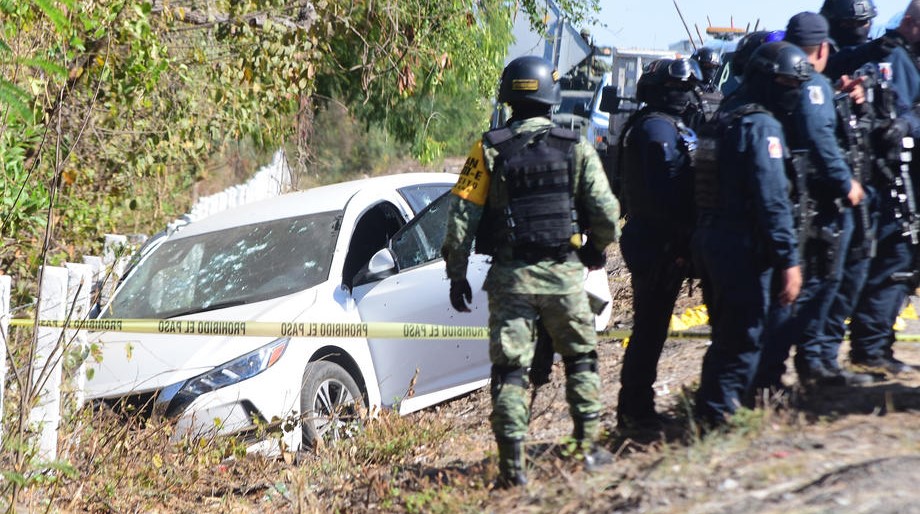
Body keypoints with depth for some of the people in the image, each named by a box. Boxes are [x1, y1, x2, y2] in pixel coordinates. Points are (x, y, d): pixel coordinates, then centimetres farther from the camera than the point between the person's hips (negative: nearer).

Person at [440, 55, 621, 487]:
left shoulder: (489, 151, -3)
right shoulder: (577, 149, -2)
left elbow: (461, 216, -5)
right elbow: (606, 214, -3)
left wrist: (457, 274, 3)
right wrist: (596, 250, 17)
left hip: (509, 276, 0)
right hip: (563, 273, 0)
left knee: (510, 369, 4)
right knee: (581, 359, 18)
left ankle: (512, 464, -1)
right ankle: (589, 447, 18)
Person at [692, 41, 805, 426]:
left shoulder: (726, 117, 15)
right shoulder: (762, 126, -14)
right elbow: (772, 199, -20)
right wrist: (789, 259, -20)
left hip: (708, 240, 9)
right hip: (742, 247, -9)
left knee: (728, 335, 17)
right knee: (744, 339, -4)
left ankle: (708, 412, 21)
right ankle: (718, 415, -5)